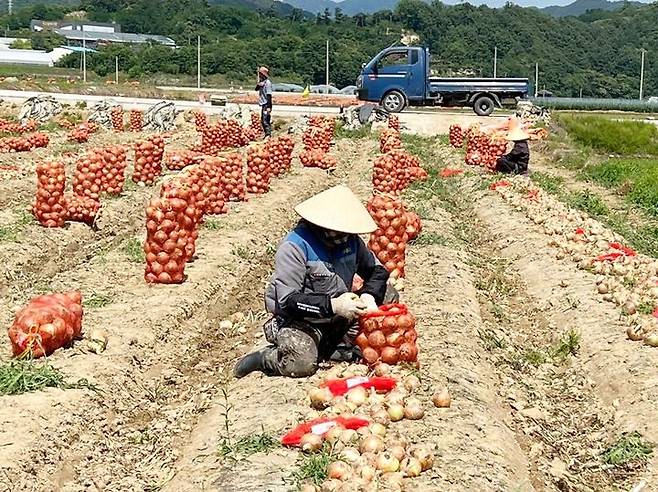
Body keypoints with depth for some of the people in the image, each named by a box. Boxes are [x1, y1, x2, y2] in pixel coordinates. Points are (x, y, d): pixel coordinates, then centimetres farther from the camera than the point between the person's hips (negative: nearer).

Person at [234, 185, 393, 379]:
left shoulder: (350, 239, -3)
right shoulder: (294, 247, -22)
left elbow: (378, 270, 6)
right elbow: (287, 301, -26)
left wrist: (369, 295, -17)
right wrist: (332, 305, -35)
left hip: (339, 317, 7)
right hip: (299, 320, -7)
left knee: (388, 294, -4)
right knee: (301, 364, -34)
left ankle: (342, 345, -10)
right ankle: (263, 358, -1)